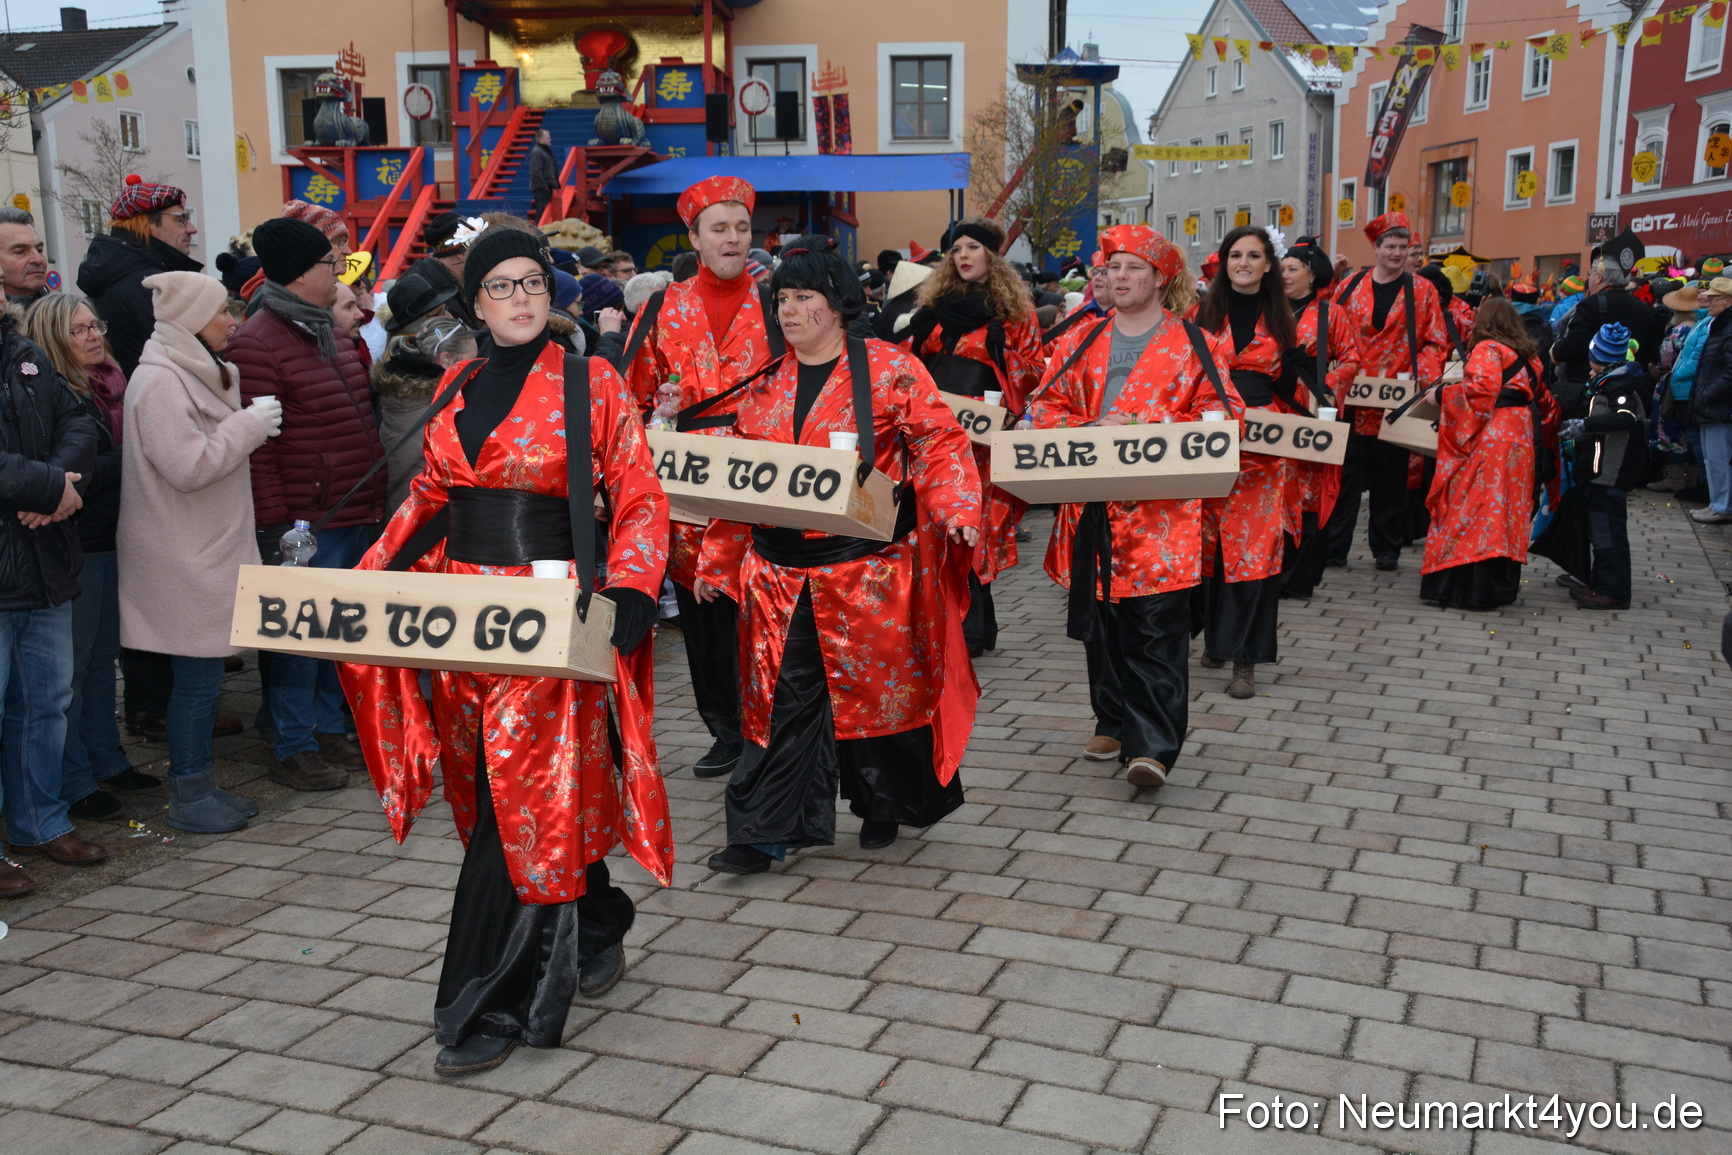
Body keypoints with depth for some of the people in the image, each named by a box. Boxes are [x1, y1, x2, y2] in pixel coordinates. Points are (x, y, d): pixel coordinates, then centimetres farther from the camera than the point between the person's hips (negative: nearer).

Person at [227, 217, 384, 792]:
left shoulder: (331, 331, 16)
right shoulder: (258, 344, -14)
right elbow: (254, 446, -17)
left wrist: (375, 500, 20)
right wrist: (275, 523, -19)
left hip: (356, 514, 9)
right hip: (308, 522, -9)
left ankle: (329, 728, 29)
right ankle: (293, 749, 11)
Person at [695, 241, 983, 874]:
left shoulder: (890, 369, -3)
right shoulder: (766, 385, 11)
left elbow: (939, 442, -7)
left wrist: (956, 508, -24)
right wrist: (717, 560, 15)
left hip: (867, 566, -4)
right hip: (782, 571, 4)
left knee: (877, 681, 8)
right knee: (782, 695, 4)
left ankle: (885, 806, 30)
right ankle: (765, 831, 10)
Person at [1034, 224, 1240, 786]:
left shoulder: (1194, 345, 3)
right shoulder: (1080, 342, 13)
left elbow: (1222, 415, -2)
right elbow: (1047, 407, 11)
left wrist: (1153, 427, -15)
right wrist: (1090, 430, -9)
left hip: (1160, 509, -4)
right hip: (1092, 505, 4)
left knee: (1156, 625, -6)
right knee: (1101, 619, 10)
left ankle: (1151, 744, -4)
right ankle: (1113, 721, 25)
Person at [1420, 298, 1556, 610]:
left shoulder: (1487, 349, -5)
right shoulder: (1529, 355, 19)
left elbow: (1480, 390, -18)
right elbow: (1544, 400, 24)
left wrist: (1442, 394, -7)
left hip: (1490, 439, -8)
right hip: (1520, 437, 8)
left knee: (1476, 506, -7)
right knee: (1508, 508, 11)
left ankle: (1475, 587, -10)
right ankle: (1503, 585, 16)